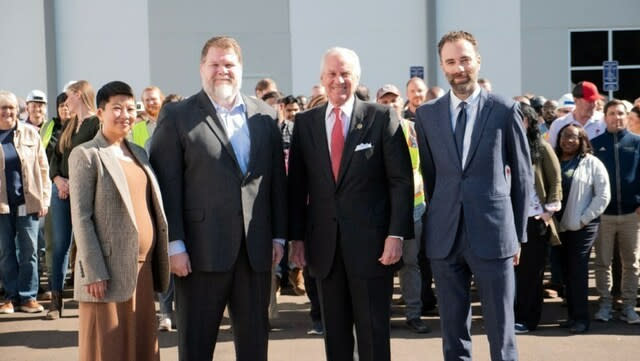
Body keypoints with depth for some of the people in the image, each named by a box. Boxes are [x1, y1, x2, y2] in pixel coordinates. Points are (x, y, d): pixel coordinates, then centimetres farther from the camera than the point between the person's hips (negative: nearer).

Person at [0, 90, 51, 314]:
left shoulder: (30, 133, 5)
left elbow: (43, 168, 6)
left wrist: (44, 198, 0)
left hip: (28, 202, 0)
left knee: (29, 251, 3)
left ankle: (27, 296, 11)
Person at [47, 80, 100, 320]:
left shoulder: (97, 124, -6)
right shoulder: (69, 125, 18)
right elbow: (56, 156, 15)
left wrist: (74, 183, -16)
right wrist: (57, 179, -3)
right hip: (62, 189, 7)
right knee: (60, 244, 6)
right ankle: (56, 300, 11)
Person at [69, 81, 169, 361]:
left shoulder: (139, 153, 15)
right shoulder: (86, 155, -5)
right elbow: (81, 218, -11)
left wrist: (157, 262, 11)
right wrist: (94, 272, -17)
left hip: (143, 268, 6)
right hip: (108, 270, -6)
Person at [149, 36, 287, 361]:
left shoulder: (265, 116, 11)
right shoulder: (177, 116, 0)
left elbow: (277, 180, 12)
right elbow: (167, 186, -5)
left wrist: (278, 236, 6)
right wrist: (174, 245, -11)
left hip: (256, 249, 4)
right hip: (202, 249, -3)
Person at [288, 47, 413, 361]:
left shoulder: (381, 118, -2)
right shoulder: (305, 123, 7)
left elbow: (401, 181, -4)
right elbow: (297, 185, 9)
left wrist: (396, 234, -11)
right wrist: (296, 237, 5)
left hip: (371, 242, -3)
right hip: (324, 243, 3)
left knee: (373, 331, 4)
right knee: (334, 331, 12)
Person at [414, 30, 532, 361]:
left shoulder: (505, 110, 0)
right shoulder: (426, 115, 7)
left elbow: (522, 175, 5)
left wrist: (519, 232, 5)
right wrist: (436, 220, 14)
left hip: (493, 234, -2)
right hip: (444, 236, 2)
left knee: (501, 327, 4)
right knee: (452, 328, 10)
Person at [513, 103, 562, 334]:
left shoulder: (542, 148, -1)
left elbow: (556, 181, -1)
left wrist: (550, 210, -8)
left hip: (535, 219, -3)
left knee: (531, 271, 3)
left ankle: (528, 319, 11)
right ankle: (513, 315, 15)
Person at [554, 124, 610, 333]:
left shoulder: (591, 163, -2)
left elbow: (603, 195, -5)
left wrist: (584, 219, -9)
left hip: (582, 226, -4)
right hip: (559, 226, 4)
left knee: (578, 270, -8)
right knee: (567, 271, 8)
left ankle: (581, 318, -2)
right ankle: (572, 315, 15)